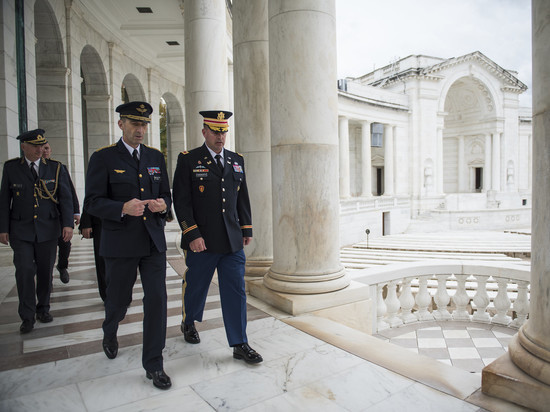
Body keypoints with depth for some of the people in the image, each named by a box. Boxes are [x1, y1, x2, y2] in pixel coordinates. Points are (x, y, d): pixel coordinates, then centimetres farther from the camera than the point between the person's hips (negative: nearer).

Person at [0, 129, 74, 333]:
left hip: (48, 229, 1)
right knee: (24, 271, -7)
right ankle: (27, 316, 6)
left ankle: (43, 308, 27)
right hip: (21, 230, -1)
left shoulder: (55, 168, 2)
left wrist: (68, 223, -11)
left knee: (45, 271, 9)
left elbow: (65, 197, -1)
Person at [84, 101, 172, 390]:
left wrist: (162, 204, -9)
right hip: (120, 245, -2)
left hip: (153, 242, 3)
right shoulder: (103, 158, -3)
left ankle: (153, 365, 12)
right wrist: (123, 208, -25)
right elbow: (92, 202, -8)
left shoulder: (156, 157, 10)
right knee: (118, 299, 13)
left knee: (157, 299, -2)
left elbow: (166, 195, 14)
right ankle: (110, 333, 50)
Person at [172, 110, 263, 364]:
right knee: (195, 287, 15)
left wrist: (246, 230, 11)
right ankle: (188, 324, 43)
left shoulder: (237, 160, 11)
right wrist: (192, 234, -15)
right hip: (202, 241, -3)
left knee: (236, 291, 3)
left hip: (233, 241, 3)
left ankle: (240, 345, 14)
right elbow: (181, 201, -8)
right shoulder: (188, 160, -2)